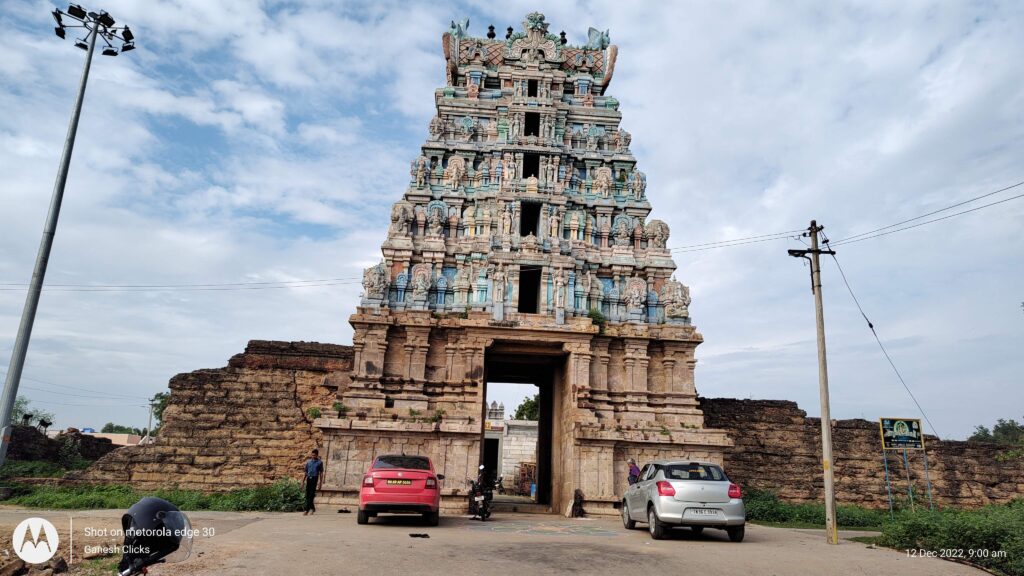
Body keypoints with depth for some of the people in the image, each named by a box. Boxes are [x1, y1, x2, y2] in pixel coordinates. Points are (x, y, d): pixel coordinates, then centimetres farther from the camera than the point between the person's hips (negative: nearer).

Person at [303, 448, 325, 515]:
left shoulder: (320, 462, 0)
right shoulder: (308, 462, 10)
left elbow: (321, 473, 1)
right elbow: (306, 472, 15)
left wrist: (320, 484, -2)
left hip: (314, 479, -4)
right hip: (308, 479, 4)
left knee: (311, 495, -9)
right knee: (307, 495, 8)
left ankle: (306, 509, -9)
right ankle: (312, 508, 24)